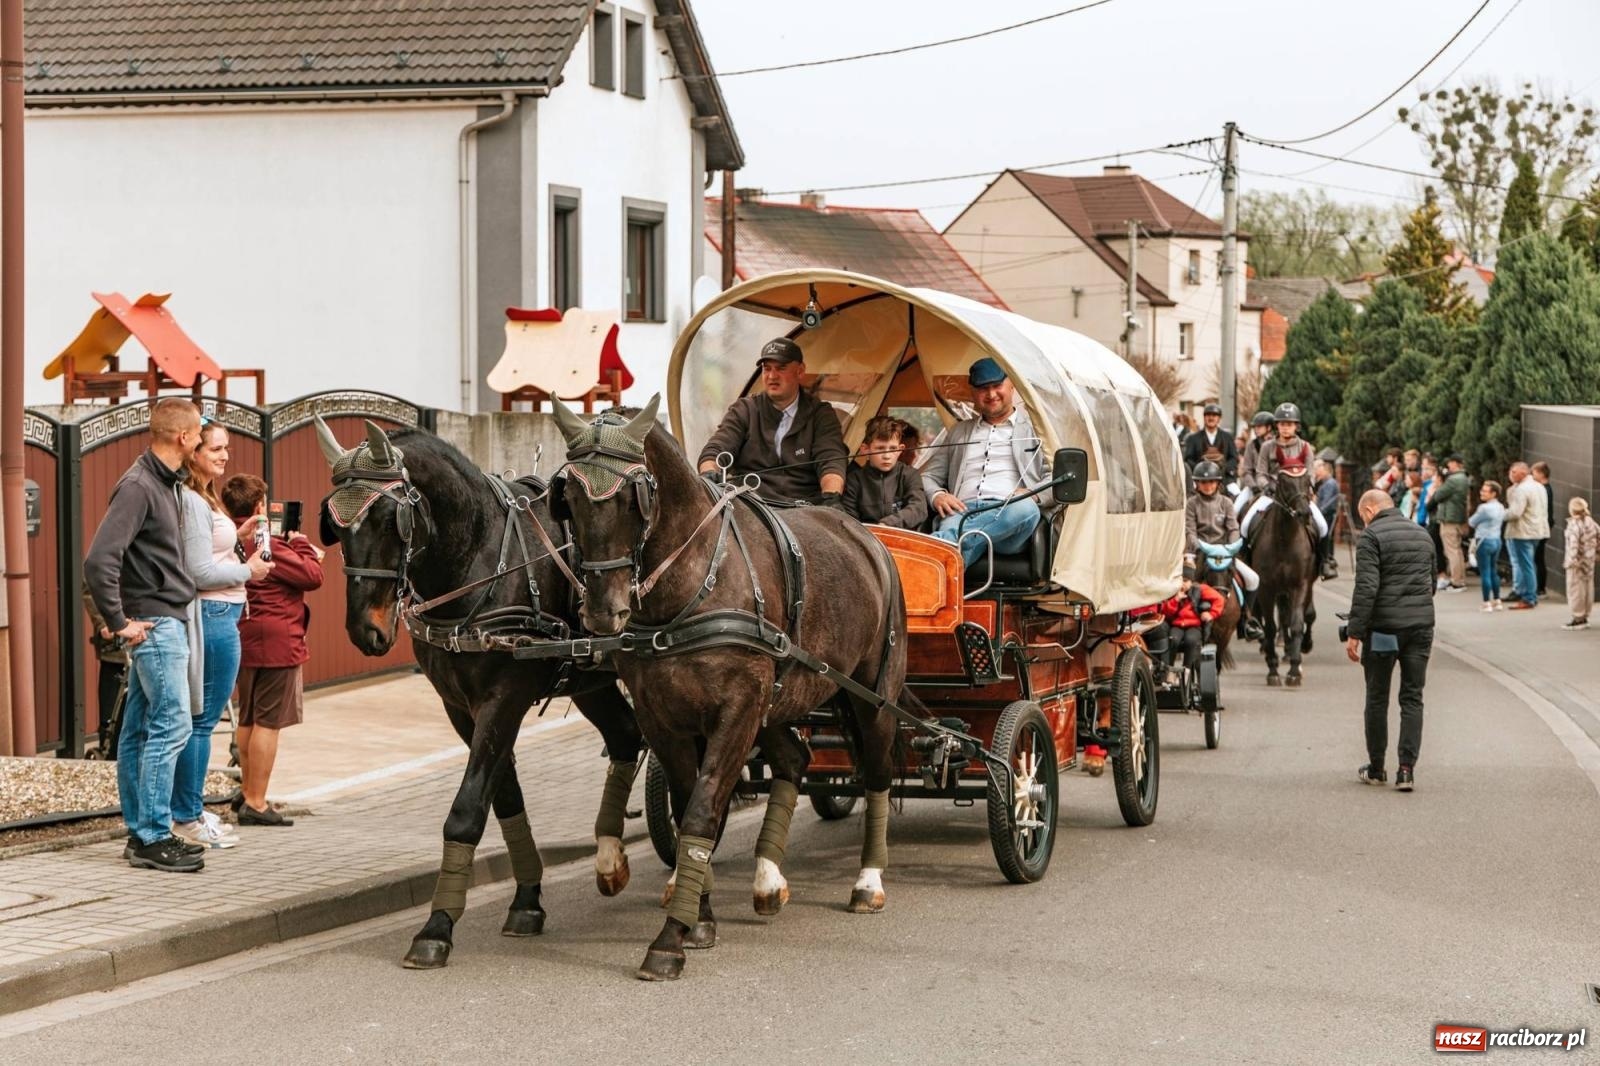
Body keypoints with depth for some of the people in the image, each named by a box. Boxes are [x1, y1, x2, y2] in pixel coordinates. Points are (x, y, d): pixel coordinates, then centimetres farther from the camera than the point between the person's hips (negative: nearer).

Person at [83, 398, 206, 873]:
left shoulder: (167, 483, 14)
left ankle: (140, 833, 16)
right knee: (171, 724, -9)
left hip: (166, 620, 9)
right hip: (155, 621, -9)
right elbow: (99, 559, -22)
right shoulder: (138, 486, -15)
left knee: (139, 729, 11)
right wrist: (118, 621, -18)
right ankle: (154, 838, -7)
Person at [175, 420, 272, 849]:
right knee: (201, 720, -4)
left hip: (216, 616, 11)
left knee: (198, 719, 15)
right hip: (212, 617, -11)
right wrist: (248, 570, -8)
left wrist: (237, 538, 11)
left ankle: (188, 810, 23)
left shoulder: (202, 499, 16)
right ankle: (187, 818, 1)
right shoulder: (193, 502, -16)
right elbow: (199, 572, -20)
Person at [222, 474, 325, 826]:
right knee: (268, 722, -6)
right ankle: (255, 803, -6)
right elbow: (312, 576, -14)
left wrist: (304, 555, 9)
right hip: (275, 642, -9)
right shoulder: (268, 544, -17)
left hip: (244, 639, 9)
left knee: (248, 720, 19)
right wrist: (301, 543, 0)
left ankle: (247, 792, 29)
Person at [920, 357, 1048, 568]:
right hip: (962, 513, 2)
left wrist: (1032, 494, -10)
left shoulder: (1032, 428, 21)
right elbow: (929, 476, 30)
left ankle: (943, 539, -47)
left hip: (1007, 515, -2)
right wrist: (937, 496, 5)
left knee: (1025, 509, -41)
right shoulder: (958, 433, 31)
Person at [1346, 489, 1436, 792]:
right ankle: (1407, 768, -5)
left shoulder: (1372, 536, -8)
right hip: (1421, 627, 5)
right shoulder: (1423, 535, 14)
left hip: (1384, 627, -5)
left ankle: (1376, 768, 16)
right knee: (1412, 698, 5)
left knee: (1377, 699, 8)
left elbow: (1366, 588, -17)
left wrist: (1354, 633, -15)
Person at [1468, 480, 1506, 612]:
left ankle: (1487, 603, -1)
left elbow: (1472, 522, -8)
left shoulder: (1484, 508, -18)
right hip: (1497, 540, 8)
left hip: (1485, 541, -8)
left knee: (1485, 573, -2)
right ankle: (1497, 601, 19)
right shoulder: (1501, 507, 8)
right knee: (1494, 572, 16)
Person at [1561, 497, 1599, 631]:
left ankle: (1578, 618, 0)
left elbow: (1573, 544, -27)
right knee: (1587, 588, 14)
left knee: (1575, 589, -1)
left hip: (1577, 561, -8)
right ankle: (1585, 616, 22)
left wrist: (1572, 560, -31)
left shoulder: (1574, 525, -19)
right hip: (1589, 561, 8)